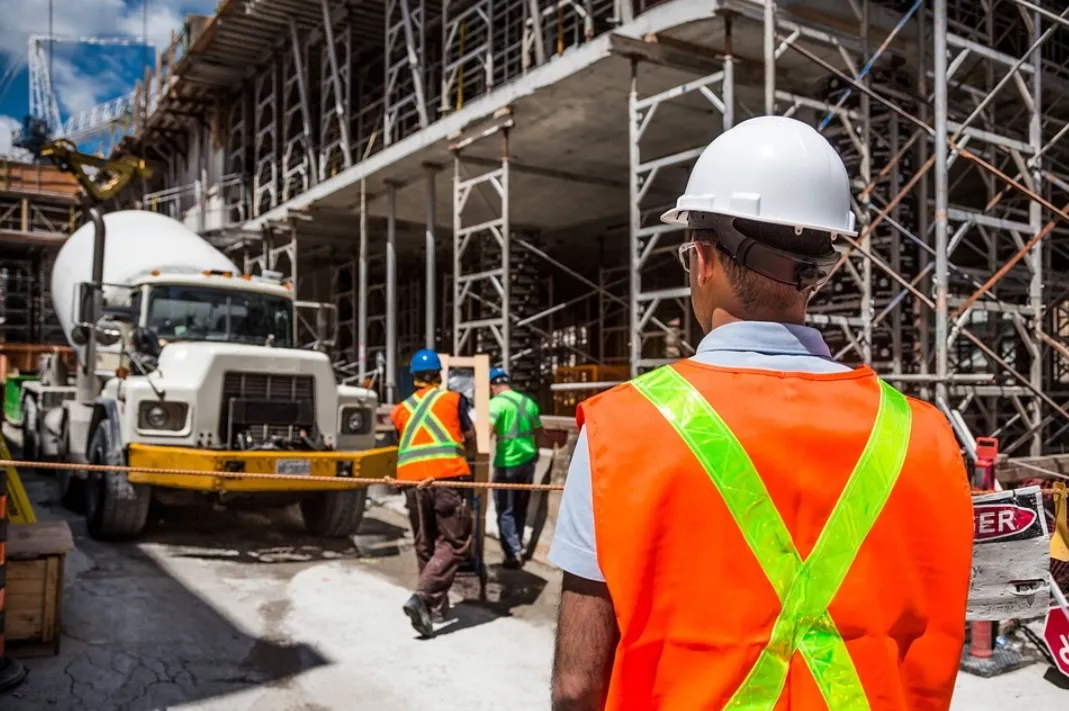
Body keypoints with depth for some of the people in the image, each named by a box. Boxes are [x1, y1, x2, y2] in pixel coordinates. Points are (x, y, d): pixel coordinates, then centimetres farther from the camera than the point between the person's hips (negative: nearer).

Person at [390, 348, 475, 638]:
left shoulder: (400, 410, 18)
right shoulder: (454, 399, 11)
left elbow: (402, 445, 17)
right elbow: (470, 437, 20)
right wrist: (463, 454, 42)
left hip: (412, 480, 4)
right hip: (447, 476, -3)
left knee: (425, 545, 16)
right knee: (453, 542, 1)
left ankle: (437, 606, 23)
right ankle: (421, 597, -17)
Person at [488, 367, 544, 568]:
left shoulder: (497, 402, -11)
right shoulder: (528, 402, 10)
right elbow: (538, 432, 21)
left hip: (507, 463, -6)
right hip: (527, 461, 6)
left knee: (505, 511, 2)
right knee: (520, 508, 19)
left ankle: (513, 554, -3)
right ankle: (517, 546, 29)